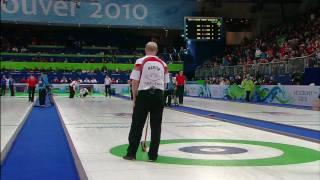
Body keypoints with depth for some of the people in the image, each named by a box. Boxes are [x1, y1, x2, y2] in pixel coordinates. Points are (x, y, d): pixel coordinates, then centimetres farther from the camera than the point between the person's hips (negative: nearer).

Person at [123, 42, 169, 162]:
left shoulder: (140, 62, -3)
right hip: (158, 95, 2)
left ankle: (131, 153, 10)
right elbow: (165, 83, 9)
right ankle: (153, 155, 9)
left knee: (137, 125, 5)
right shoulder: (163, 64, 7)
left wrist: (135, 98, 5)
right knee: (156, 126, 7)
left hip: (144, 94, -2)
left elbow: (135, 82, -5)